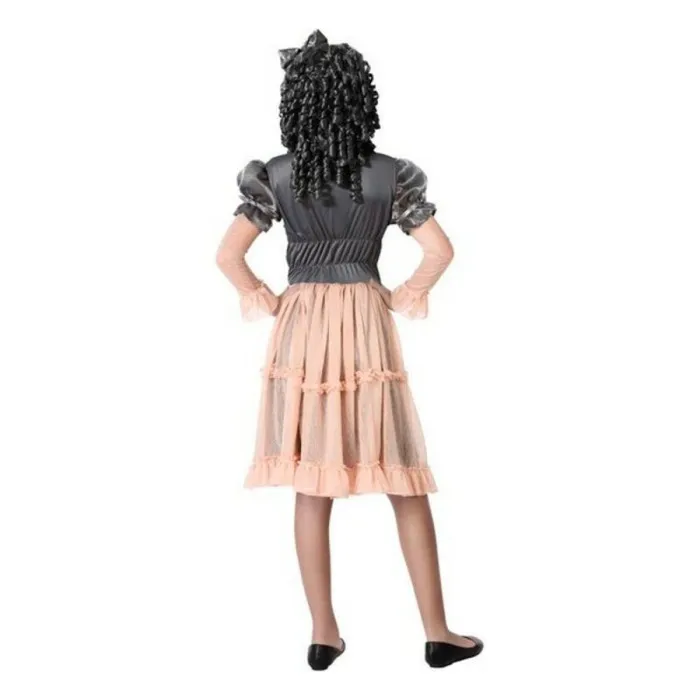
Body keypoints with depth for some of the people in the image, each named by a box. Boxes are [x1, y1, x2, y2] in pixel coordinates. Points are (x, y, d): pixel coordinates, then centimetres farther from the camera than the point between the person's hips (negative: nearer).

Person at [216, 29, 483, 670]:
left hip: (301, 328, 1)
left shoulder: (275, 177, -2)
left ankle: (324, 635, 14)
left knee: (312, 488, 7)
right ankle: (437, 633, 12)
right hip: (368, 327, -1)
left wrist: (263, 301, 7)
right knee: (404, 484, 5)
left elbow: (228, 255, -6)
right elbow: (440, 251, -8)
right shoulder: (390, 175, -4)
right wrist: (409, 297, 5)